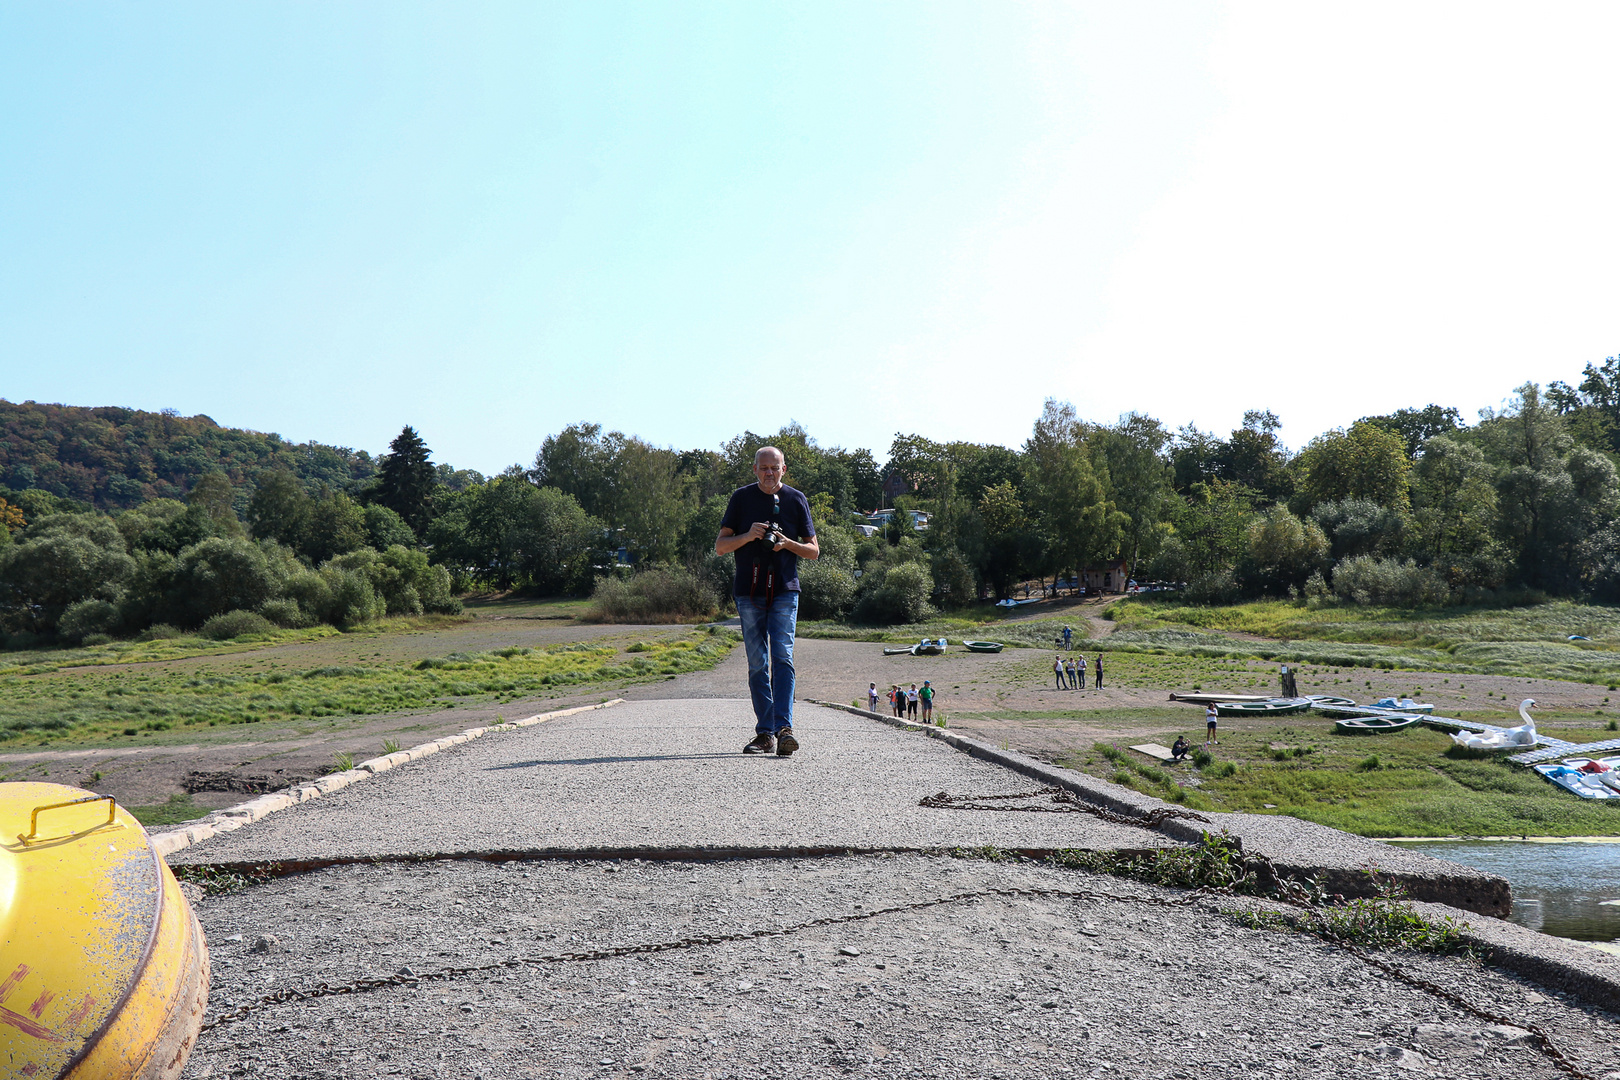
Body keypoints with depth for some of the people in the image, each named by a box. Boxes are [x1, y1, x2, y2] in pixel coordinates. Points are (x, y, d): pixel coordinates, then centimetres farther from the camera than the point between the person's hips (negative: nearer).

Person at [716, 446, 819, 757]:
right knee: (757, 664, 3)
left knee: (782, 658, -13)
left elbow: (814, 550, 10)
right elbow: (720, 546, 5)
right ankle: (765, 733, 8)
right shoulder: (741, 498, 7)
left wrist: (787, 543, -10)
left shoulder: (796, 499, 7)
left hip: (784, 591, -1)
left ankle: (784, 728, -19)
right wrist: (748, 536, -13)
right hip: (749, 591, 1)